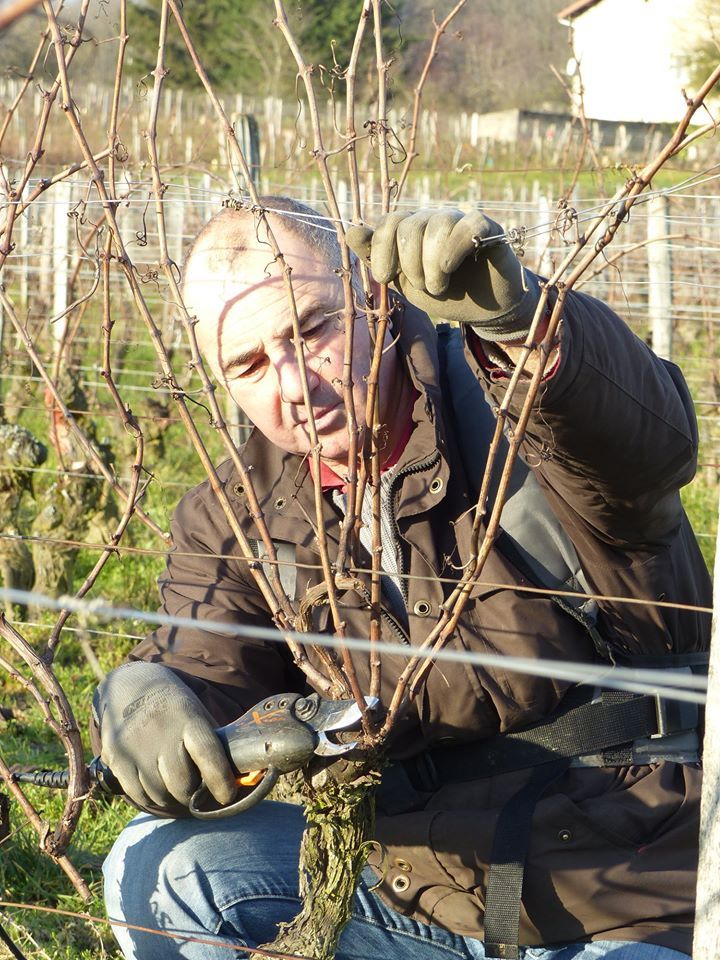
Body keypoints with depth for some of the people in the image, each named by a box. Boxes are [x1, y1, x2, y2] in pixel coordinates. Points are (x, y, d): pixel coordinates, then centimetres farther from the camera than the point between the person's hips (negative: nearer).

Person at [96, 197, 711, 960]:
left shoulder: (513, 411, -16)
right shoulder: (235, 519, 3)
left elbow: (648, 441, -38)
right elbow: (202, 666, -8)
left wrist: (518, 320, -58)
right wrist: (141, 699, -34)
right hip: (413, 892, 6)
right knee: (162, 871, -9)